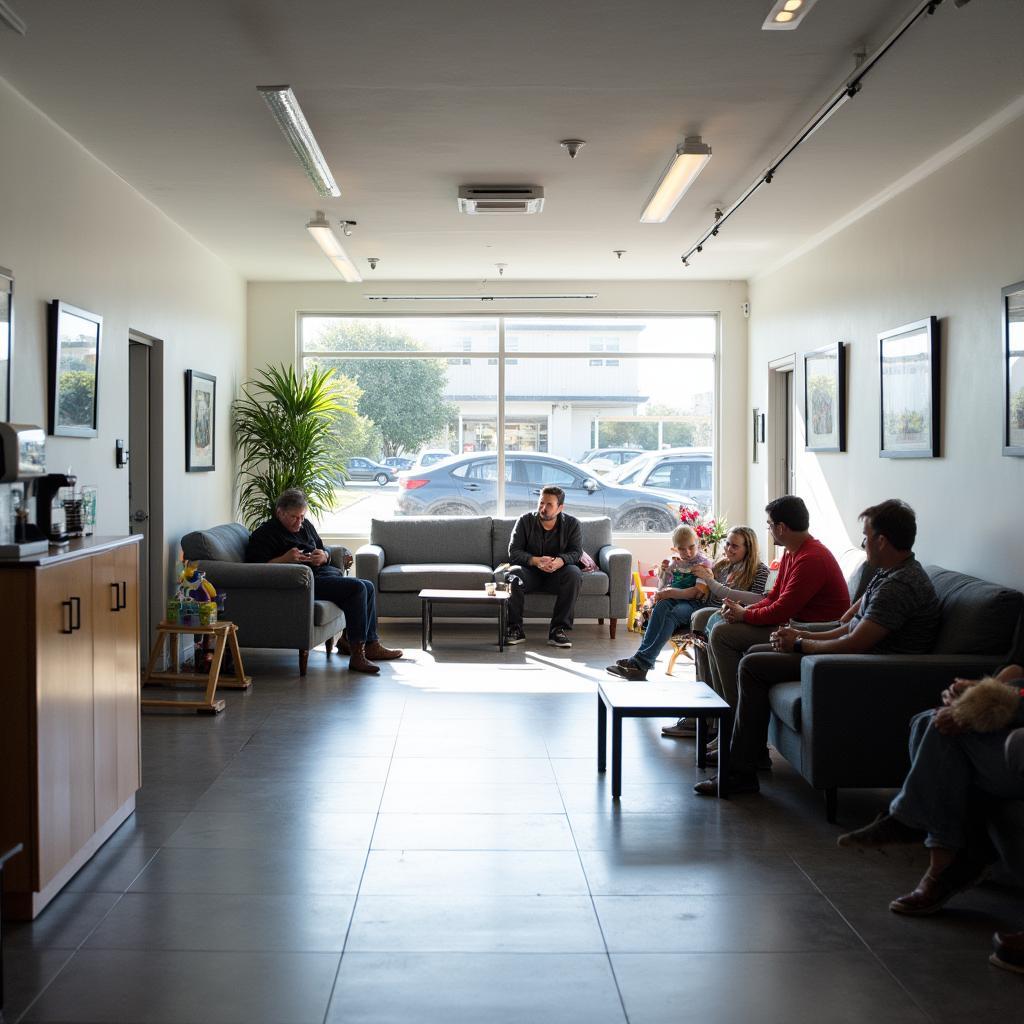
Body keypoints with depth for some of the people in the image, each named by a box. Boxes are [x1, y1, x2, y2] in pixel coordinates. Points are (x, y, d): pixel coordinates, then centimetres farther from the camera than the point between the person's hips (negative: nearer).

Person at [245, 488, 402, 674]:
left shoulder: (305, 526, 21)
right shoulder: (264, 534, -4)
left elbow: (325, 550, 25)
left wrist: (323, 556, 0)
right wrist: (284, 559, -25)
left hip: (324, 571, 10)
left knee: (368, 587, 3)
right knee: (357, 587, -24)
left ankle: (371, 645, 9)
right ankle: (357, 655, -27)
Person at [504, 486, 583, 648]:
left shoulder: (572, 524, -3)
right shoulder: (525, 521, -6)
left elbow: (576, 552, -12)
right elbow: (513, 552, -13)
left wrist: (561, 561, -37)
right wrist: (536, 561, -33)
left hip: (556, 573, 1)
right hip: (530, 572, -1)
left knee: (574, 573, -32)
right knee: (514, 574, -34)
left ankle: (558, 629, -27)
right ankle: (515, 628, -22)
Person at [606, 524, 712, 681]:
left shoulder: (704, 562, 4)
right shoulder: (674, 563, 22)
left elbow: (699, 592, -10)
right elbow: (663, 588, 24)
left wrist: (670, 593, -16)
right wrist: (663, 573, 4)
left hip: (693, 603, -4)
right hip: (673, 599, 4)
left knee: (670, 616, -37)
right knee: (661, 605, -34)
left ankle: (641, 662, -42)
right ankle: (640, 661, -45)